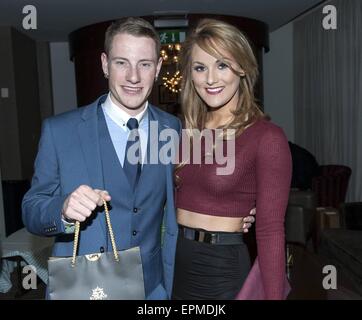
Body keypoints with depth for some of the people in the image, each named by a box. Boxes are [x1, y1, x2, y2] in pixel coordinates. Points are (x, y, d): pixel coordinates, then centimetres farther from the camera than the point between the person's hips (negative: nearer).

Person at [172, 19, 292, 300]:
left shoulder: (267, 137, -15)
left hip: (224, 269, -5)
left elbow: (270, 230, -14)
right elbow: (178, 199, 7)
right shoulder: (187, 130, 1)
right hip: (176, 262, 5)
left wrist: (274, 295, -15)